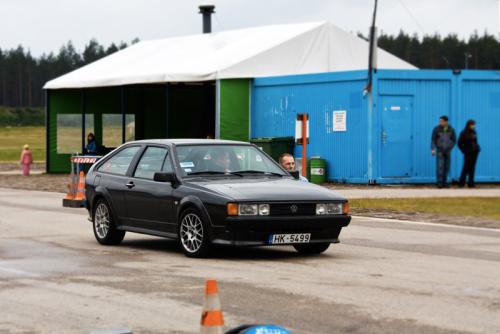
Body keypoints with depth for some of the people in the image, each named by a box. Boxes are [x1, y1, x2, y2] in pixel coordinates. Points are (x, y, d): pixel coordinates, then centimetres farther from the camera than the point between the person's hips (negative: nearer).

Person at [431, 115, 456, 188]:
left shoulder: (451, 130, -2)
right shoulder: (436, 129, -7)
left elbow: (454, 140, 7)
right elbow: (433, 140, -4)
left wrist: (449, 148, -4)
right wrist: (433, 149, -15)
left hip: (447, 151, 2)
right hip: (439, 151, -2)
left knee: (446, 167, 3)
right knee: (440, 166, -12)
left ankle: (444, 182, 11)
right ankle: (439, 182, -12)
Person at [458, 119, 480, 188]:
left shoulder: (474, 132, 10)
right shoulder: (463, 133, -6)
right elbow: (460, 144, -5)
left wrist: (477, 148, 3)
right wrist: (464, 151, -8)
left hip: (474, 153, 5)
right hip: (468, 153, -5)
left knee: (472, 168, 5)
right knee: (466, 167, -4)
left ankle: (471, 183, 9)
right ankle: (461, 183, 3)